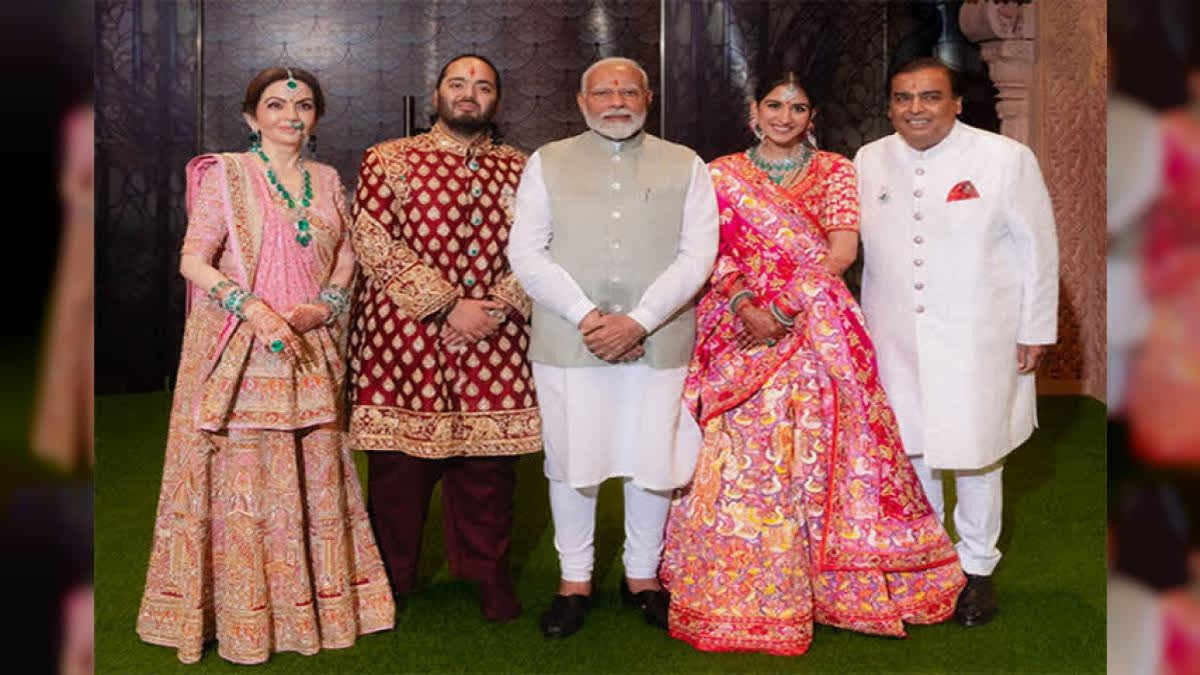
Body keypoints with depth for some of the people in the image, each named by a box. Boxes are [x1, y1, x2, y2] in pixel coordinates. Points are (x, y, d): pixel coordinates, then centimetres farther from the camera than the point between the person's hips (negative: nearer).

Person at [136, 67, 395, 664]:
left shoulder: (327, 180, 12)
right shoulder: (225, 173, -2)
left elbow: (345, 258, 15)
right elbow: (193, 261, -9)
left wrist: (325, 307, -5)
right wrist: (254, 308, -22)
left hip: (310, 352, 5)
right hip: (240, 352, -4)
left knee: (313, 476, 9)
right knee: (243, 476, 0)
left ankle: (316, 603, 23)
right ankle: (242, 618, 12)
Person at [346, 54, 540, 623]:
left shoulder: (520, 169, 13)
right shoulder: (388, 160, 3)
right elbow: (375, 245, -8)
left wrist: (496, 308, -9)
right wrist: (450, 306, -14)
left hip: (494, 344, 3)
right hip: (404, 340, -2)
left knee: (489, 462, 8)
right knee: (399, 465, 5)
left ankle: (488, 576, 26)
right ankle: (391, 580, 23)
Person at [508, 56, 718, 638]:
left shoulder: (685, 166, 9)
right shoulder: (547, 163, 9)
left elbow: (697, 254, -1)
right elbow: (527, 253, 0)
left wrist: (638, 321, -13)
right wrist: (587, 318, -12)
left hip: (657, 343, 0)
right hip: (567, 342, 0)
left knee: (652, 459, 6)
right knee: (572, 460, 6)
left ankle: (642, 575, 25)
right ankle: (574, 580, 22)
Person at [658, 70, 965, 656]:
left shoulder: (834, 172, 8)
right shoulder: (722, 175, 10)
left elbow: (840, 252, -5)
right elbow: (714, 252, 2)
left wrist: (783, 307, -14)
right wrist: (745, 307, -15)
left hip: (815, 335, 0)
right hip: (743, 339, 0)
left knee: (813, 457, 1)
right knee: (741, 459, -2)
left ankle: (822, 585, 15)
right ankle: (740, 594, 8)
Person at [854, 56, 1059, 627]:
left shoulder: (1006, 159, -5)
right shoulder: (869, 162, 4)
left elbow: (1037, 248, -1)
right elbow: (856, 245, 11)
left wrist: (1036, 330, -2)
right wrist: (861, 324, 11)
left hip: (977, 340, -3)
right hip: (895, 340, 3)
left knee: (975, 455, 6)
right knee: (907, 452, 11)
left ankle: (976, 569, 24)